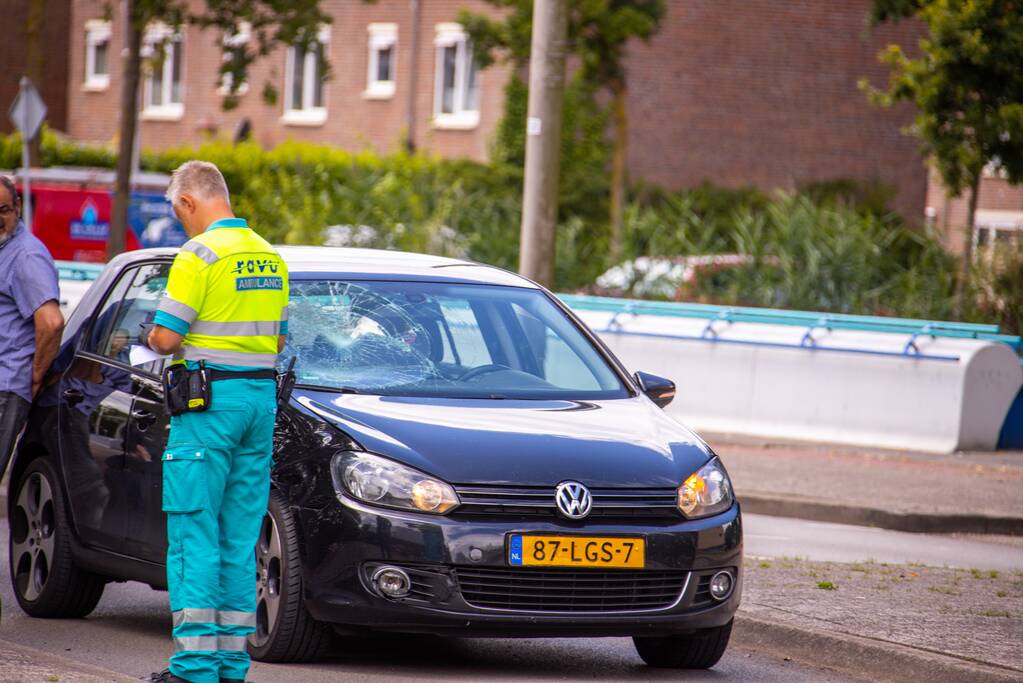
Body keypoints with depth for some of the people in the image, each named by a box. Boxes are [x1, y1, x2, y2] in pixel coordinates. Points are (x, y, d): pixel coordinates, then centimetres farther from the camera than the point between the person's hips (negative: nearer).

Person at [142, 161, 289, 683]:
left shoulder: (200, 255, -11)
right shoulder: (270, 257, 13)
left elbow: (165, 338, -14)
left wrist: (154, 337, 8)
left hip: (211, 403, -7)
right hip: (262, 395, 7)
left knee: (194, 535, -5)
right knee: (240, 537, 10)